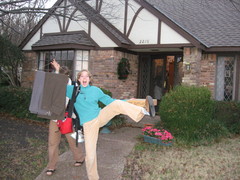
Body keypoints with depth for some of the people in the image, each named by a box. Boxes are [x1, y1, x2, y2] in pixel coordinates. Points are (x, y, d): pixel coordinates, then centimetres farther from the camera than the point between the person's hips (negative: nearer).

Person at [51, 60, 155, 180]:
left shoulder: (95, 90, 8)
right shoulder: (73, 90, 5)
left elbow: (109, 101, 12)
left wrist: (126, 102, 5)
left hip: (101, 116, 1)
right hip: (88, 124, -1)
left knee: (117, 104, -25)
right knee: (90, 153, -5)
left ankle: (145, 111, -41)